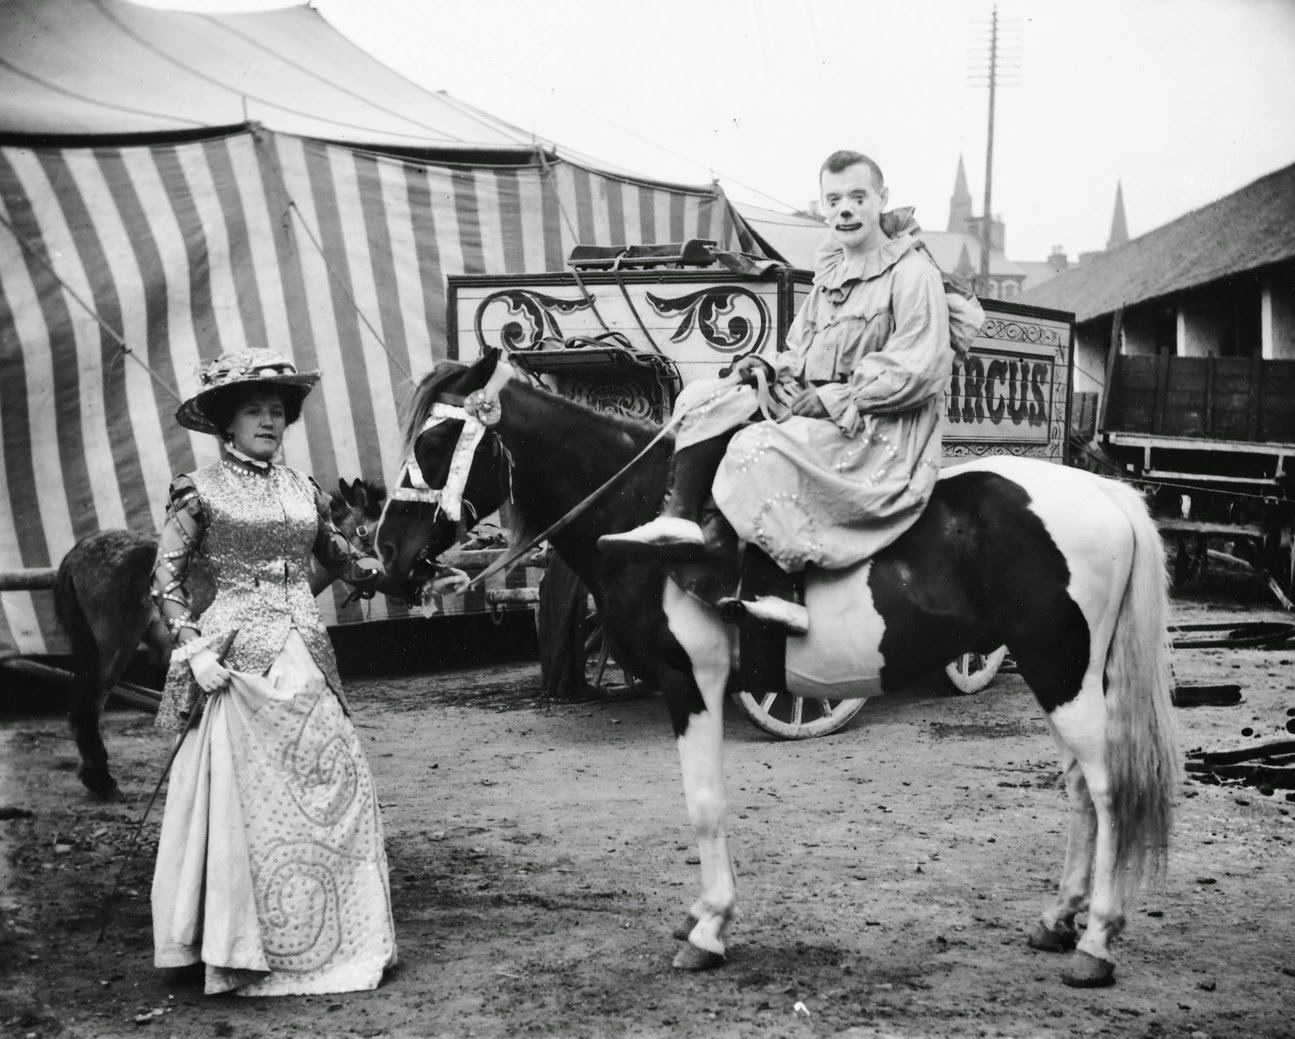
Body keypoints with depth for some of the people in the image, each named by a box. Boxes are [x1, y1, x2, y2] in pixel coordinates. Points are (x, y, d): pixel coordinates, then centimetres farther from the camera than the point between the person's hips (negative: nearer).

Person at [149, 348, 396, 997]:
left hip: (305, 658, 5)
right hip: (238, 658, -4)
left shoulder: (302, 489, 11)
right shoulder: (199, 492, -1)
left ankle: (343, 939, 14)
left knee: (337, 789, 2)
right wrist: (193, 647, -13)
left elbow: (340, 561, 20)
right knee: (249, 801, 0)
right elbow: (166, 582, -1)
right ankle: (244, 951, 12)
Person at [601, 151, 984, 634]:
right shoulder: (830, 270, 19)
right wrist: (770, 366, 4)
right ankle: (680, 519, -23)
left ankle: (771, 591, -29)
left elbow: (920, 370, -17)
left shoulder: (913, 273, -8)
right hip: (812, 405, 9)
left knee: (757, 447, -31)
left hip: (882, 431, -9)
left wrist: (835, 398, -19)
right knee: (704, 399, -5)